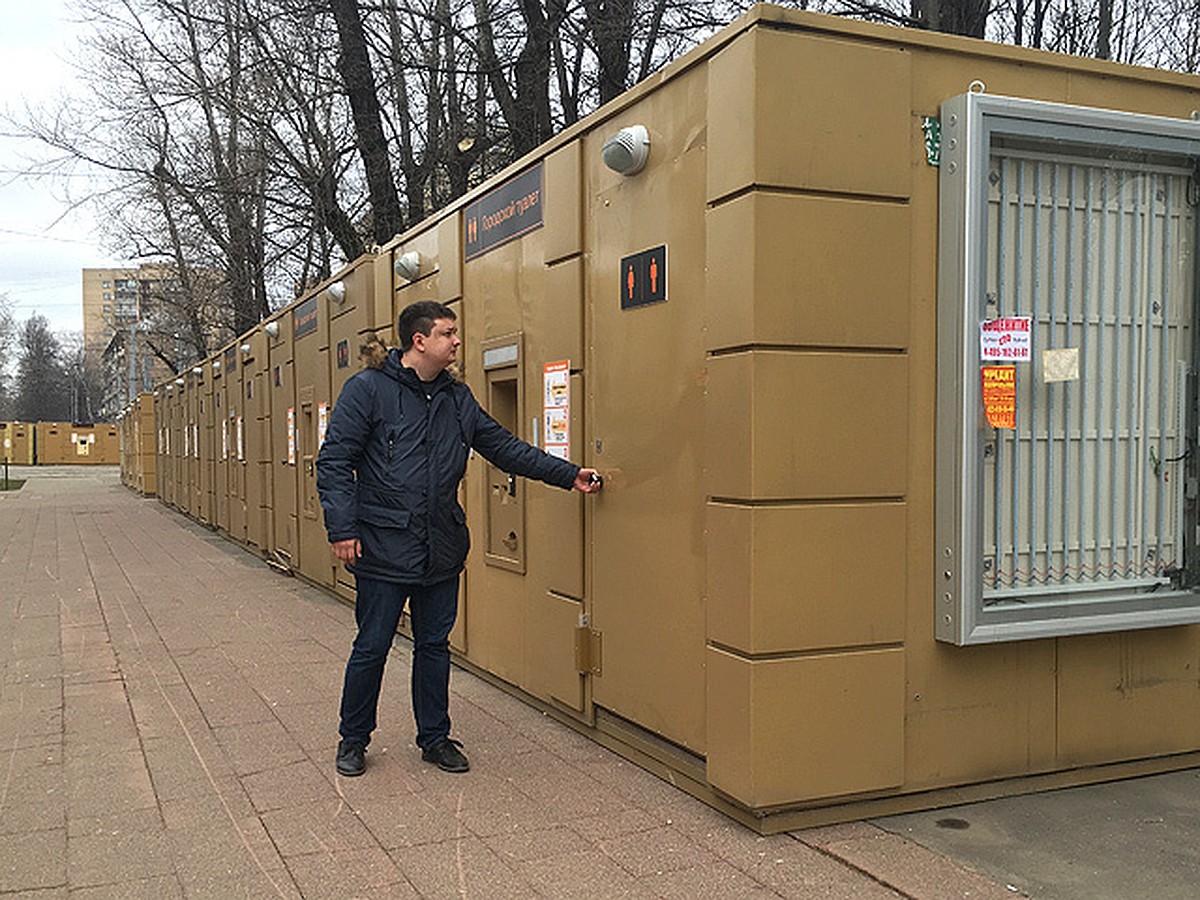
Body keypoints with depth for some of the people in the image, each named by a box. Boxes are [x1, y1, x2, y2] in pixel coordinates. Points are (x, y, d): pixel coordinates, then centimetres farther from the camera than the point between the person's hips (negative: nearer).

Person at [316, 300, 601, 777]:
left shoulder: (457, 397, 10)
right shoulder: (368, 388, -8)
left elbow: (504, 446, 13)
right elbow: (334, 462, -9)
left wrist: (568, 474, 8)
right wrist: (342, 529, -15)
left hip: (442, 551, 5)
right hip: (384, 550, -5)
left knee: (434, 646, 14)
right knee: (371, 647, 5)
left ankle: (435, 738, 28)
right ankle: (353, 740, 25)